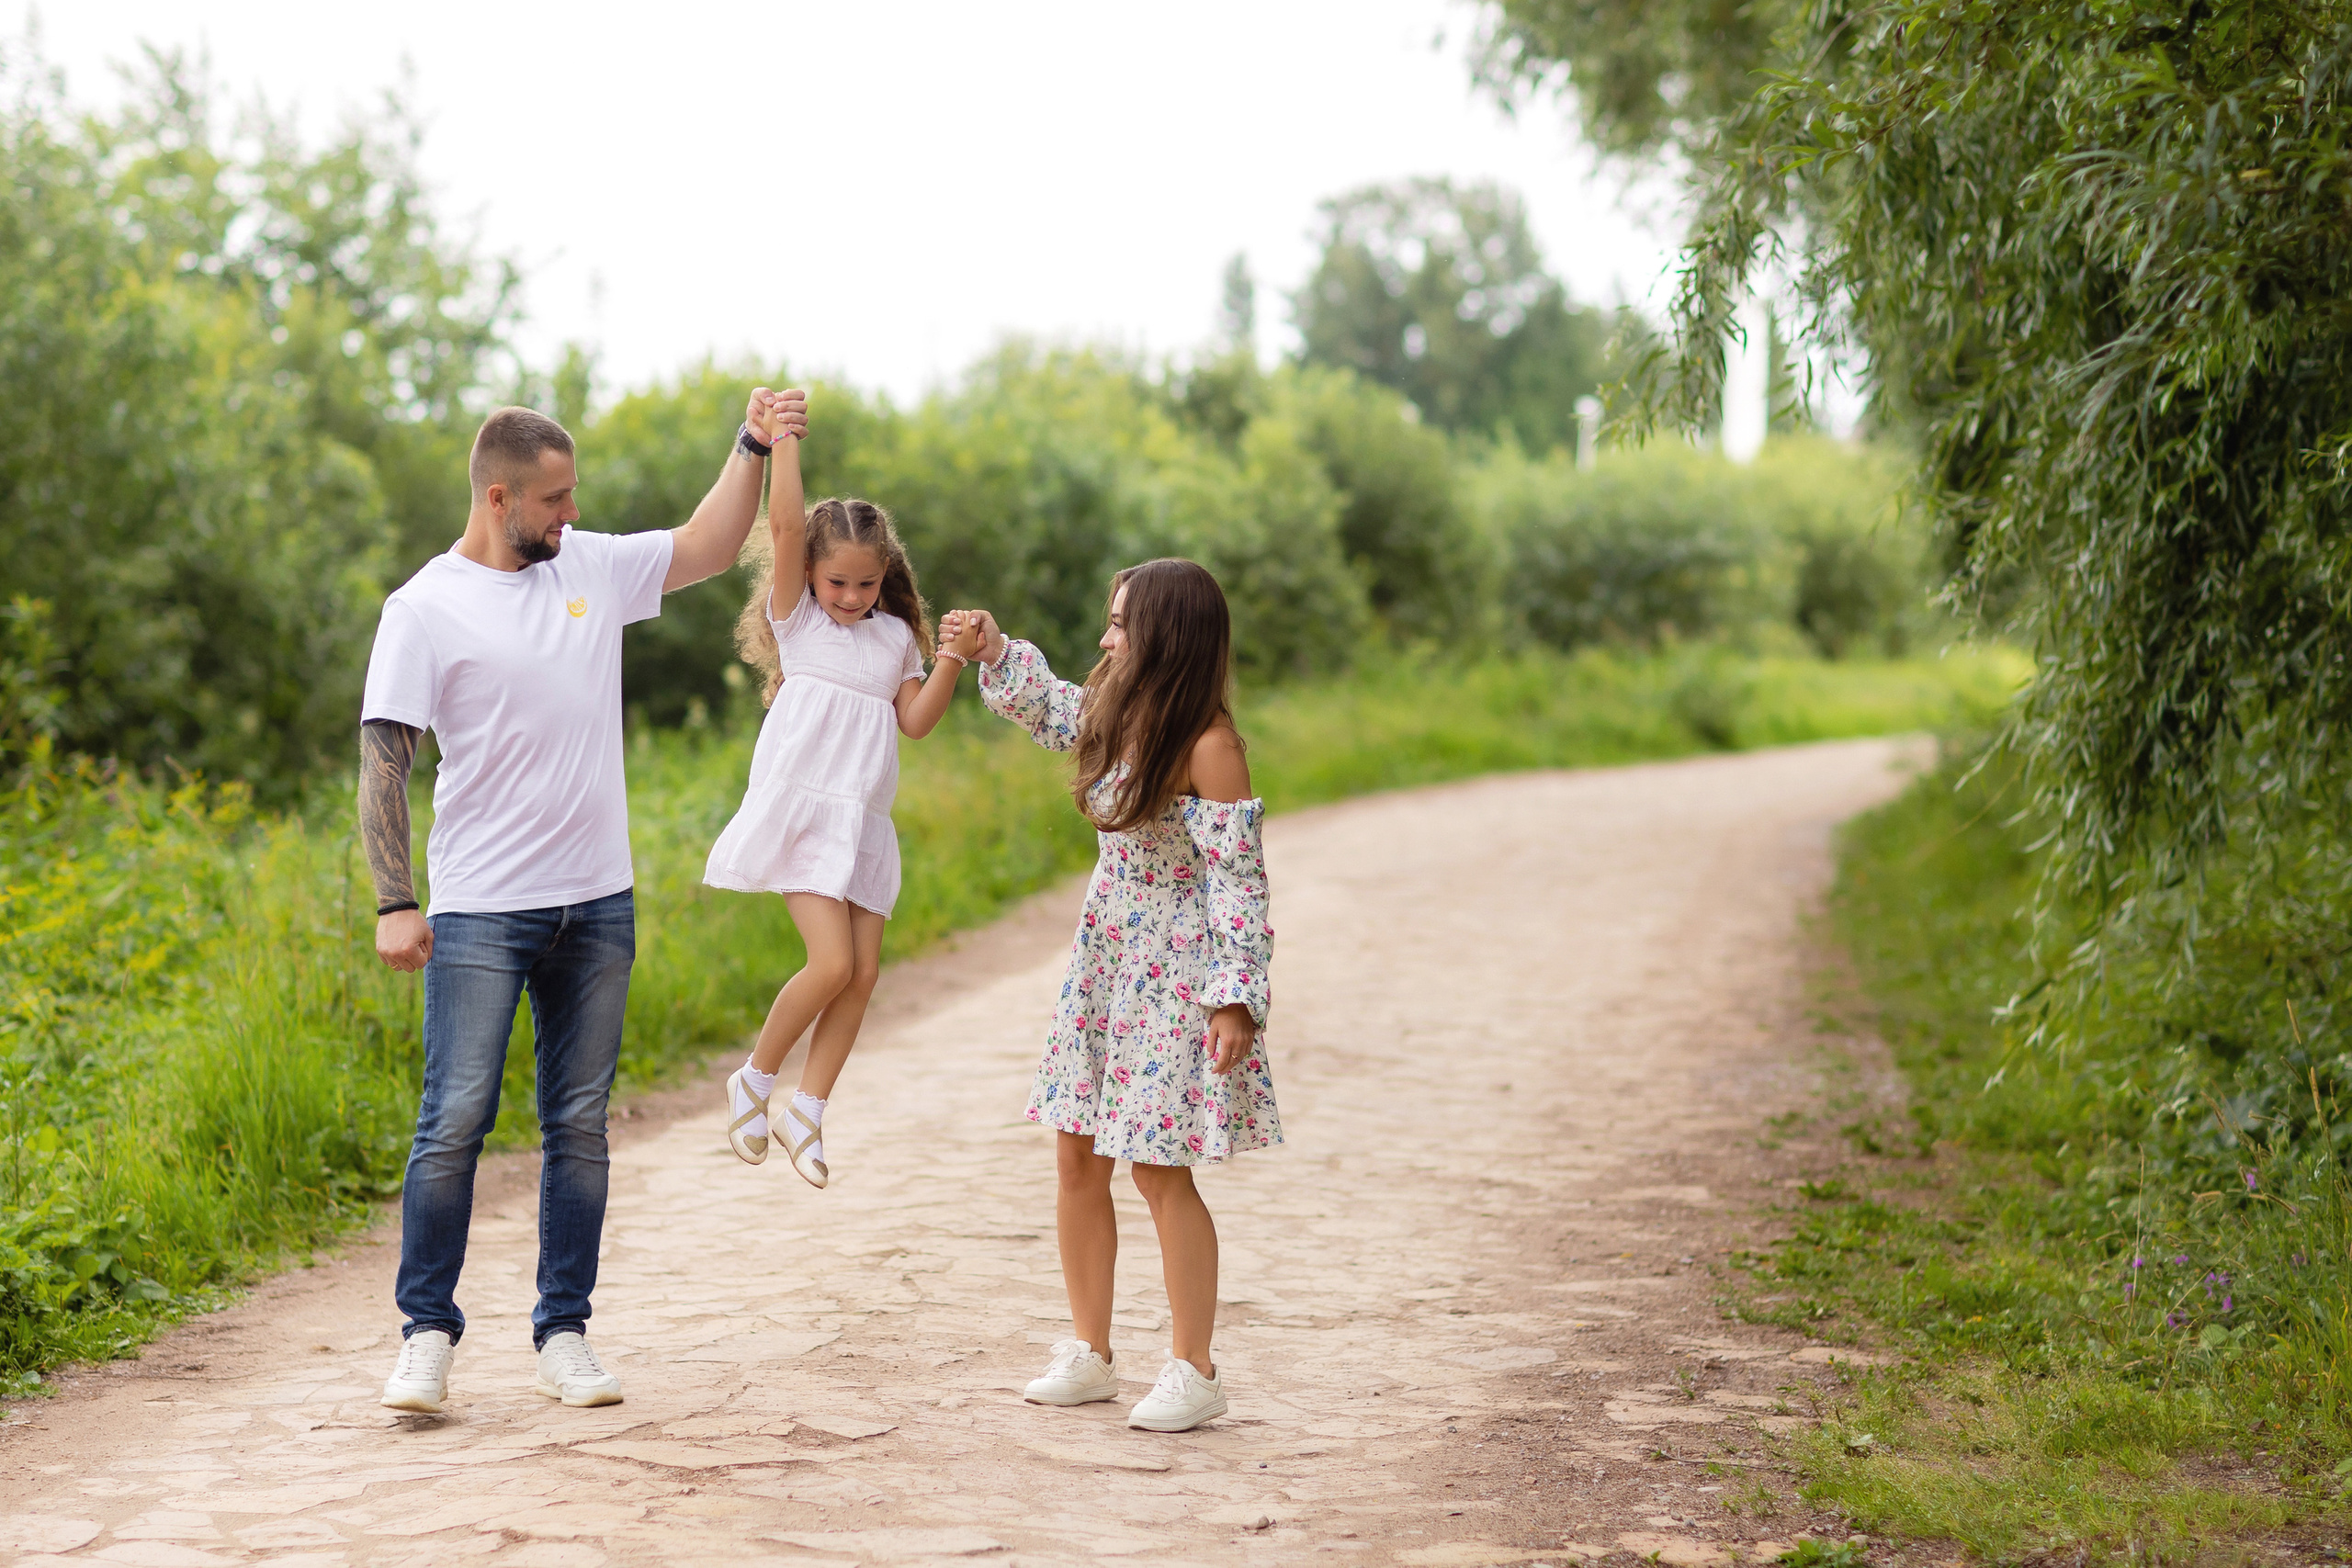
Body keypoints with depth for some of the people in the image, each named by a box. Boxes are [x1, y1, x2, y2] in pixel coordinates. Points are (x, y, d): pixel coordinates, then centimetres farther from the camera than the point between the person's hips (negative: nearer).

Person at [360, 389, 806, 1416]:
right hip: (480, 910, -5)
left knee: (579, 1125, 7)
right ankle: (427, 1332, 5)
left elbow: (706, 549, 18)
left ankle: (564, 1334, 14)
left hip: (597, 905, 5)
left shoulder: (592, 567, 9)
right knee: (455, 1121, -7)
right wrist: (394, 903, -15)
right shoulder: (425, 609, -6)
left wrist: (753, 446, 6)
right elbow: (384, 761, -8)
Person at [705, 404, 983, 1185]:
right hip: (801, 810, -5)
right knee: (832, 964, -16)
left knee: (863, 972, -1)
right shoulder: (795, 616, 2)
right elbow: (786, 525, -10)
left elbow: (915, 720, 7)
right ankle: (754, 1079, 6)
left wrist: (952, 660, -4)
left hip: (865, 823, 5)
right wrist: (783, 438, -13)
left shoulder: (896, 637, 15)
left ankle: (806, 1112, 12)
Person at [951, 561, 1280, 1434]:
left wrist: (1236, 996, -23)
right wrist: (993, 648, 17)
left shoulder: (1207, 744, -19)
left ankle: (1194, 1372, 6)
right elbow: (1049, 708, 29)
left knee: (1160, 1169, -5)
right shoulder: (1117, 716, 5)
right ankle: (1089, 1354, 21)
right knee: (1078, 1158, 9)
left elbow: (1238, 878, -19)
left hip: (1176, 975, -8)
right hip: (1104, 960, 8)